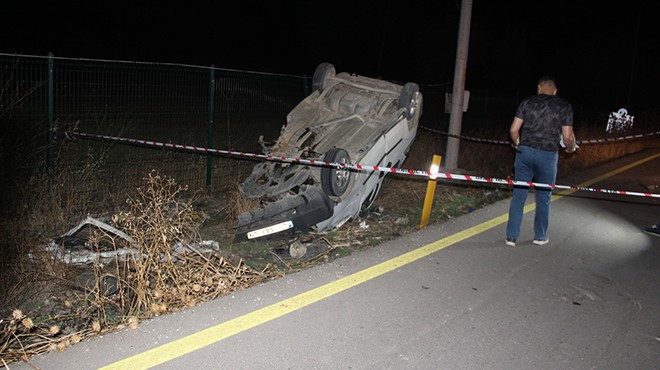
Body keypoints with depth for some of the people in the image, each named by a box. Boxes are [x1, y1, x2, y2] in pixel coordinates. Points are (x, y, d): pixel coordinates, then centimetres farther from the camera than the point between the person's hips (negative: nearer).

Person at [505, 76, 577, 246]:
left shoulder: (528, 102, 4)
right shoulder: (564, 106, 1)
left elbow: (513, 130, 1)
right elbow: (567, 137, -3)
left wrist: (517, 144, 21)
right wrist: (570, 149, 18)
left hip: (525, 151, 1)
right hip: (548, 155, -1)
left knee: (519, 194, 8)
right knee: (544, 197, 13)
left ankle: (512, 236, 10)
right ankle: (540, 236, 25)